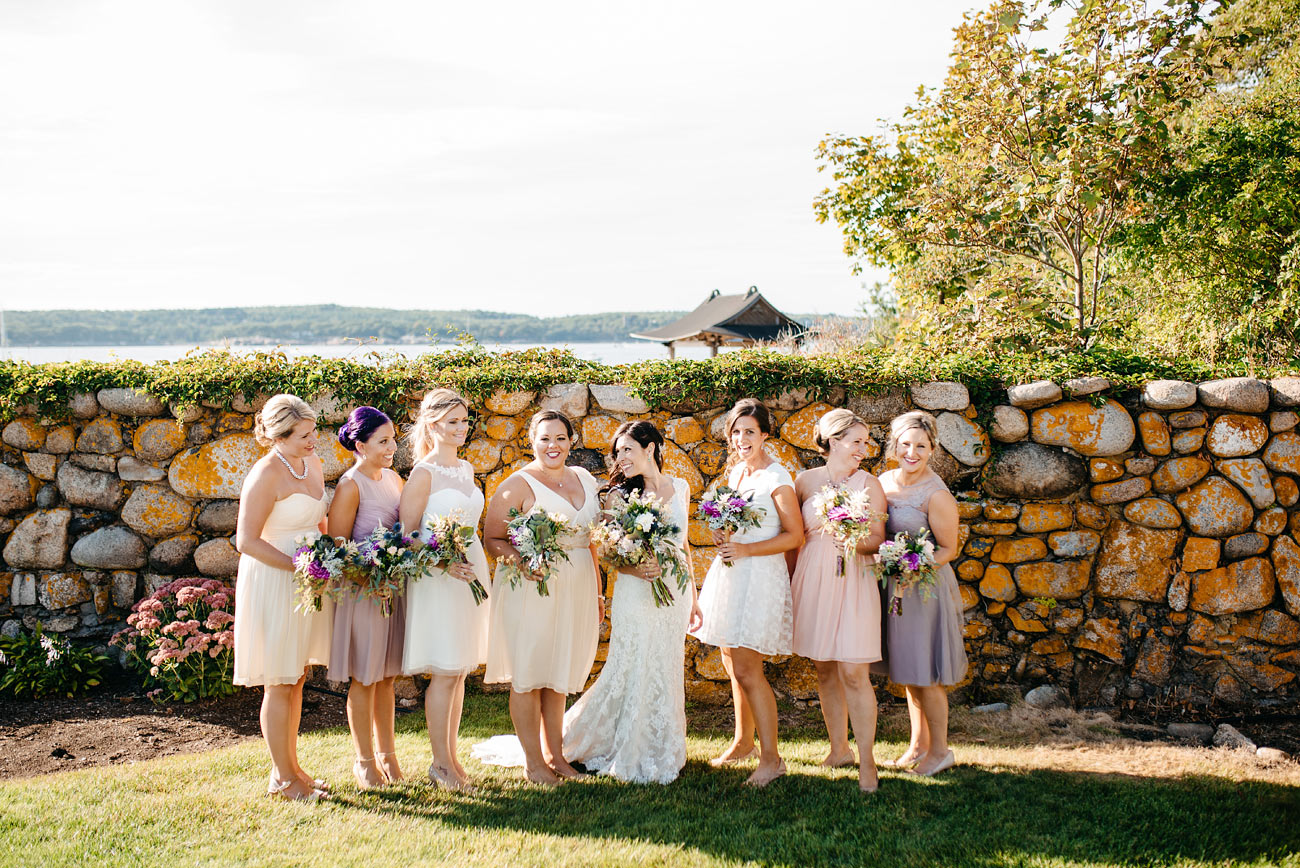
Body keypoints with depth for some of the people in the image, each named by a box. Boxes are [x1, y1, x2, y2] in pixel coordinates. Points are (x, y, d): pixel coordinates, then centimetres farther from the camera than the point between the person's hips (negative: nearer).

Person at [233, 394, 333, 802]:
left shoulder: (313, 465, 8)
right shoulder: (266, 474, -17)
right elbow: (247, 541, -18)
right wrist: (299, 566, -21)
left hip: (306, 584, 8)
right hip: (272, 585, -8)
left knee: (296, 680, 15)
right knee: (279, 684, 1)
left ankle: (290, 768, 26)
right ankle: (282, 778, 12)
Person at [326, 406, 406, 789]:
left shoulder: (393, 478, 9)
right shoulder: (350, 485, -13)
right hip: (363, 590, -6)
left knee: (386, 677, 15)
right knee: (364, 678, 4)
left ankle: (387, 753, 26)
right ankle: (364, 760, 16)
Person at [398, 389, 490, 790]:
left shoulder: (466, 468, 13)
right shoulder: (424, 473, -10)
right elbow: (408, 533, -11)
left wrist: (475, 568, 14)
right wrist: (444, 563, -22)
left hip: (471, 572, 7)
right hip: (436, 579, -7)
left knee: (459, 671, 11)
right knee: (445, 673, -4)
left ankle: (451, 756, 19)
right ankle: (441, 762, 8)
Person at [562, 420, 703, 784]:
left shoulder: (679, 488, 8)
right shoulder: (619, 495, -4)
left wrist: (693, 597, 17)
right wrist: (635, 568, -22)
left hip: (675, 591, 4)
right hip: (636, 593, -4)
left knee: (668, 672, 9)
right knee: (635, 671, -3)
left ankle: (663, 751, 21)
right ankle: (630, 754, 12)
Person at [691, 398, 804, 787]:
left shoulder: (776, 478, -11)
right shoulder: (735, 472, 13)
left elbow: (794, 535, -12)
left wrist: (745, 550, -17)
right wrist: (722, 536, 3)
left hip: (761, 576, -8)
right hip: (730, 573, 8)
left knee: (746, 669, -10)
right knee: (735, 665, 13)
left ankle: (771, 758, -3)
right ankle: (743, 742, 28)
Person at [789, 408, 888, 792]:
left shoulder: (869, 483, 1)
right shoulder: (806, 481, 5)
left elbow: (878, 537, -1)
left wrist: (855, 541, -21)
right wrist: (789, 579, 13)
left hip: (852, 580, -2)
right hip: (812, 581, 3)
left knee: (854, 674, -8)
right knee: (825, 671, 10)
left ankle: (866, 760, -1)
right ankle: (839, 749, 25)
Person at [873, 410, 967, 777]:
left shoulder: (937, 494, -17)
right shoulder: (884, 481, 4)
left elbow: (948, 549, -12)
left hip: (926, 585, -7)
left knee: (926, 672, 0)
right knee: (908, 669, 15)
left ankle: (940, 750, 15)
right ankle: (919, 744, 28)